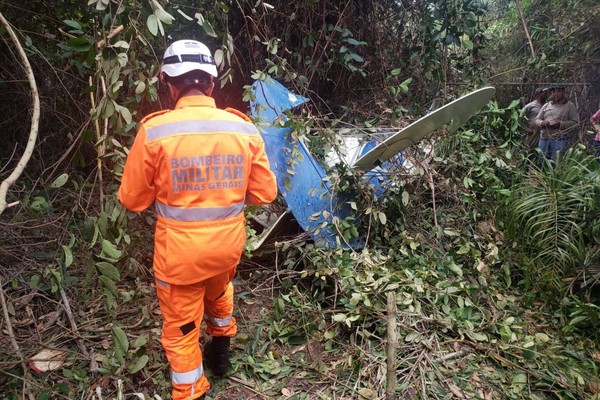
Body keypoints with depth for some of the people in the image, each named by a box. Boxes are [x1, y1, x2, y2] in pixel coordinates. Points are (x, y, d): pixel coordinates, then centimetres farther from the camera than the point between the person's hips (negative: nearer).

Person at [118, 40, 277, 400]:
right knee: (219, 292, 34)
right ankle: (220, 352, 56)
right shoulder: (244, 129, -9)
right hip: (229, 244, 4)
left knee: (181, 327, 17)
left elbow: (133, 199, -7)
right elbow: (265, 193, -2)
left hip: (180, 252, -4)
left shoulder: (154, 131, -18)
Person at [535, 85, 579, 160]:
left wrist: (560, 124, -18)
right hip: (543, 139, 4)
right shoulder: (546, 105, 17)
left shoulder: (570, 106, 5)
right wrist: (542, 123, -8)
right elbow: (537, 119, 15)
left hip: (559, 140, -4)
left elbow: (575, 123, -3)